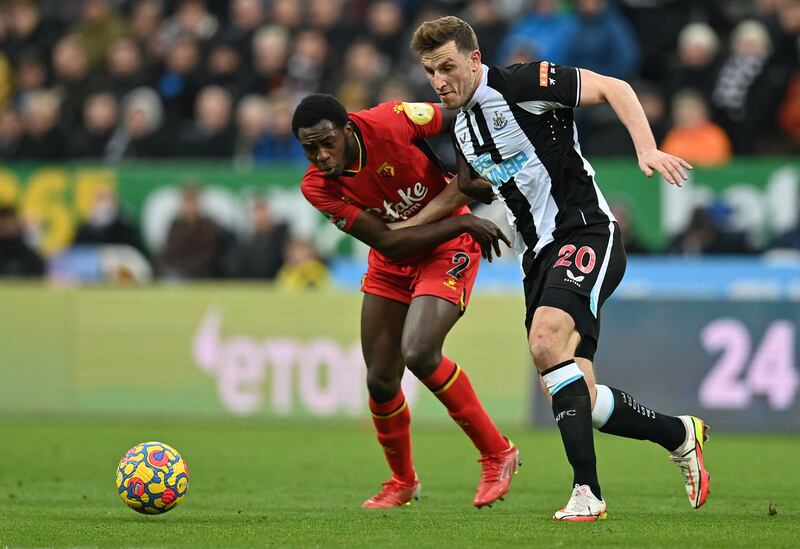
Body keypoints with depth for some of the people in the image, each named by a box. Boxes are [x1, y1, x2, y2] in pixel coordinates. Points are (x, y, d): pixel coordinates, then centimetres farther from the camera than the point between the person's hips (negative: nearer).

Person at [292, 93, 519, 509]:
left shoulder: (391, 122, -26)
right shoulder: (317, 188, -18)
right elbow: (388, 242, -21)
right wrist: (462, 221, -24)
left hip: (448, 249, -4)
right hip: (391, 266, 4)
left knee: (418, 353, -24)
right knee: (380, 381, 3)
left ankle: (497, 454, -7)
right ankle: (403, 482, 30)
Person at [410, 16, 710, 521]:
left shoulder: (521, 84, -9)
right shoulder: (463, 129, 15)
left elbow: (614, 88, -9)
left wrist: (648, 150, -22)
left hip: (586, 234, -8)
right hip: (538, 256, 8)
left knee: (547, 340, -32)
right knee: (581, 404, 2)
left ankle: (587, 490, -30)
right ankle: (680, 435, 27)